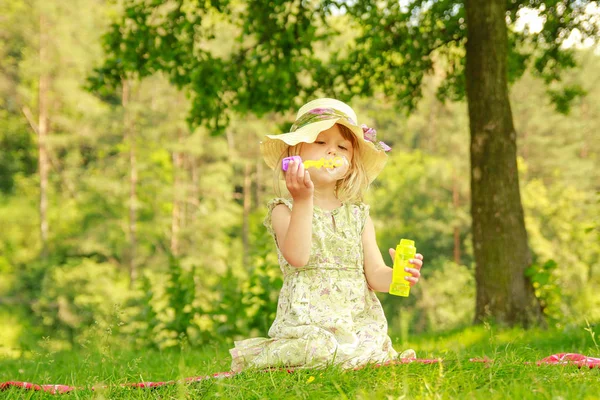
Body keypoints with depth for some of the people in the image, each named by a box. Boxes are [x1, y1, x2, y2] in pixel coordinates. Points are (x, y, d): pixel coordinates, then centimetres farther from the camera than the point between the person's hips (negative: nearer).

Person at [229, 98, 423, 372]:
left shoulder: (358, 215, 14)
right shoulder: (284, 210, 1)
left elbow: (374, 275, 9)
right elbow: (297, 257, -18)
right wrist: (303, 201, -23)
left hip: (358, 321, 4)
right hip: (308, 321, -4)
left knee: (371, 351, -25)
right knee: (317, 350, -33)